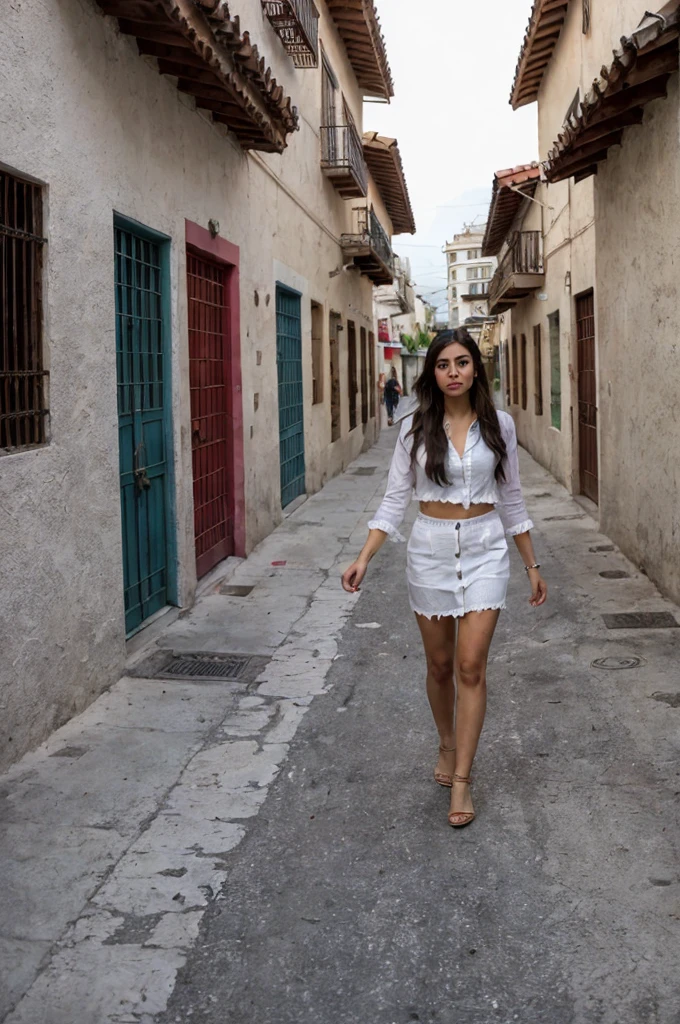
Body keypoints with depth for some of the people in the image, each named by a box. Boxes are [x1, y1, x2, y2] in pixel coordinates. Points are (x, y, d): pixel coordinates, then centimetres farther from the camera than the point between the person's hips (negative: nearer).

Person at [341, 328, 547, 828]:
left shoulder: (499, 425, 1)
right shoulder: (415, 428, -2)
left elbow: (511, 499, 8)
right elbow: (395, 498, 0)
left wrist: (533, 566, 11)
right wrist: (364, 558, -10)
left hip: (485, 551, 0)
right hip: (431, 549, 1)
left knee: (472, 665, -7)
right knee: (440, 664, 12)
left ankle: (461, 778, 0)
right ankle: (447, 747, 37)